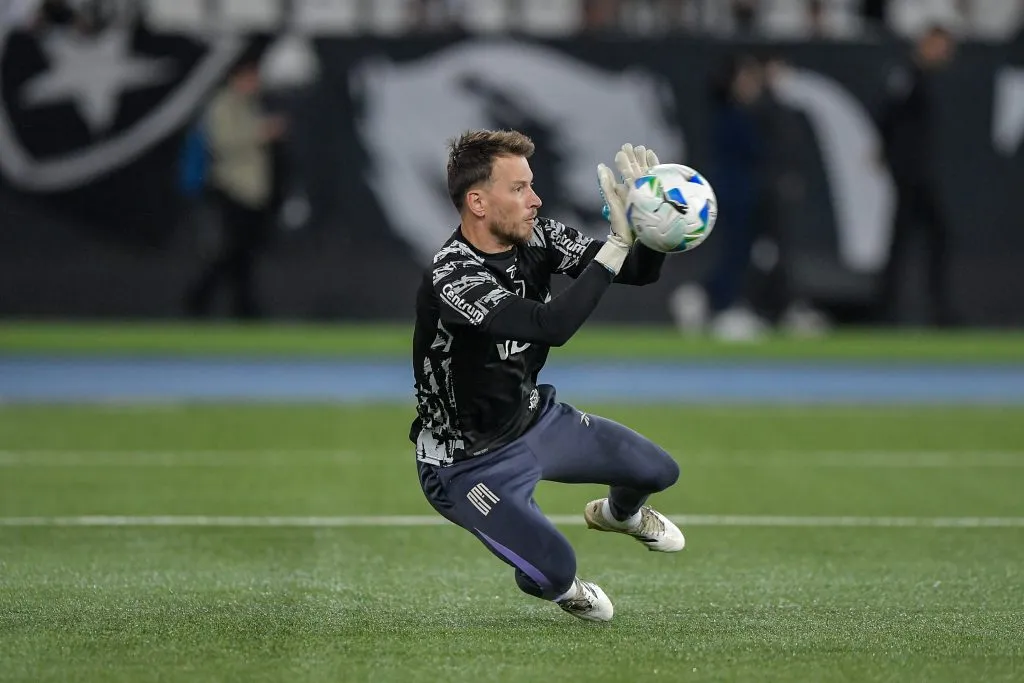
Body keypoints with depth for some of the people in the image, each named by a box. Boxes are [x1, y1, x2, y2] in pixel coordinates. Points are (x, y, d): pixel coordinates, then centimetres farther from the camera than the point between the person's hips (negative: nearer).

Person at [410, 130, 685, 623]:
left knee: (657, 472, 14)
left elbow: (639, 272, -11)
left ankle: (618, 512, 52)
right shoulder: (452, 280, -36)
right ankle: (556, 587, 20)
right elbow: (551, 325, -48)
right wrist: (619, 240, -48)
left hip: (536, 417, 8)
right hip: (471, 464, -8)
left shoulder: (534, 237, -12)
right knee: (554, 569, -20)